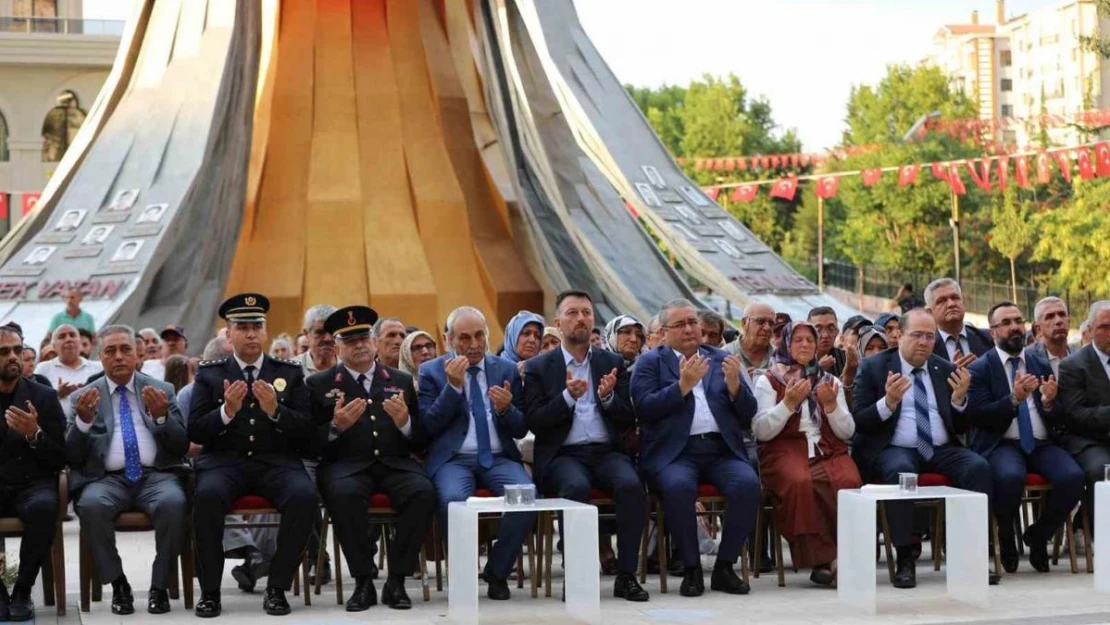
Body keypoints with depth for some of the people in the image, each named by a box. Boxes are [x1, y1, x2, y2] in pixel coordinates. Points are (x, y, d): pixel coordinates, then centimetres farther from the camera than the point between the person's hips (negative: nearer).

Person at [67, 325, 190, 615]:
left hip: (156, 475, 0)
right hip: (107, 478, 0)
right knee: (91, 505, -34)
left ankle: (159, 586, -16)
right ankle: (118, 585, -14)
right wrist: (83, 421, -13)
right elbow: (72, 457, 5)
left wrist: (161, 417, -12)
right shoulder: (83, 397, 11)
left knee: (173, 502, -34)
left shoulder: (161, 390, 13)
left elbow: (182, 446, 6)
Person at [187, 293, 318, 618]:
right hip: (225, 461, -1)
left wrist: (275, 411, -15)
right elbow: (194, 432, 1)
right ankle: (209, 591, -17)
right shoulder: (209, 373, 9)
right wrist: (226, 412, -16)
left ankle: (278, 588, -17)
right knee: (207, 496, -34)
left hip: (276, 461, 1)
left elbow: (306, 429, 3)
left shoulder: (290, 372, 10)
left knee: (305, 496, -31)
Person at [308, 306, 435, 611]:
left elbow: (421, 441, 14)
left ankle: (396, 581, -19)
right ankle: (363, 582, -22)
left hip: (394, 463, 2)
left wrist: (405, 423, -8)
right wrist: (336, 427, -15)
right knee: (344, 493, -37)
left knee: (424, 492, -30)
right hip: (347, 464, -2)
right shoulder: (320, 384, 12)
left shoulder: (401, 380, 17)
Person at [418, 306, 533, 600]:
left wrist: (506, 409, -11)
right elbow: (427, 426, -3)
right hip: (453, 458, -2)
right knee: (453, 499, -36)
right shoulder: (432, 372, 7)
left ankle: (497, 571, -7)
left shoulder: (507, 370, 14)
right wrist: (452, 386, -13)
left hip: (499, 458, 2)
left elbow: (521, 430, 11)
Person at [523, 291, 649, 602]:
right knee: (576, 487, -36)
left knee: (631, 485, -29)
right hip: (563, 455, -2)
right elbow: (534, 422, -2)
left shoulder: (613, 363, 15)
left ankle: (626, 575, -22)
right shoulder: (538, 367, 8)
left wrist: (608, 398, -10)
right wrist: (568, 396, -16)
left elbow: (628, 420, 10)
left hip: (607, 451, 2)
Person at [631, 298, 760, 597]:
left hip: (722, 449, 3)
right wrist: (683, 385, -13)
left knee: (748, 483, -27)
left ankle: (724, 566, -12)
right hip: (674, 451, -3)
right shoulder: (650, 362, 11)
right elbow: (644, 409, -5)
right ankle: (691, 568, -18)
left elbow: (748, 416, 13)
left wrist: (735, 384, -5)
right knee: (679, 485, -35)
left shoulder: (723, 359, 19)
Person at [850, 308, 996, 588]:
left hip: (942, 450, 4)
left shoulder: (946, 370, 13)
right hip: (896, 450, -3)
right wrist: (888, 402, -20)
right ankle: (905, 559, -31)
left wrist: (959, 399, -8)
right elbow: (859, 422, -3)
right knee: (900, 471, -37)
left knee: (979, 467, -26)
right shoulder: (874, 368, 4)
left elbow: (963, 428, 13)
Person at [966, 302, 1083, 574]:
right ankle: (1006, 539, -6)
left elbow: (1059, 419, 14)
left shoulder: (1041, 365, 15)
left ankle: (1038, 536, 1)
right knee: (1010, 477, -37)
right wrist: (1014, 399, -21)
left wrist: (1049, 402, -10)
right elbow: (977, 416, -9)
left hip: (1041, 444, 4)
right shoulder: (980, 369, 3)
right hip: (1001, 446, -4)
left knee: (1072, 477, -27)